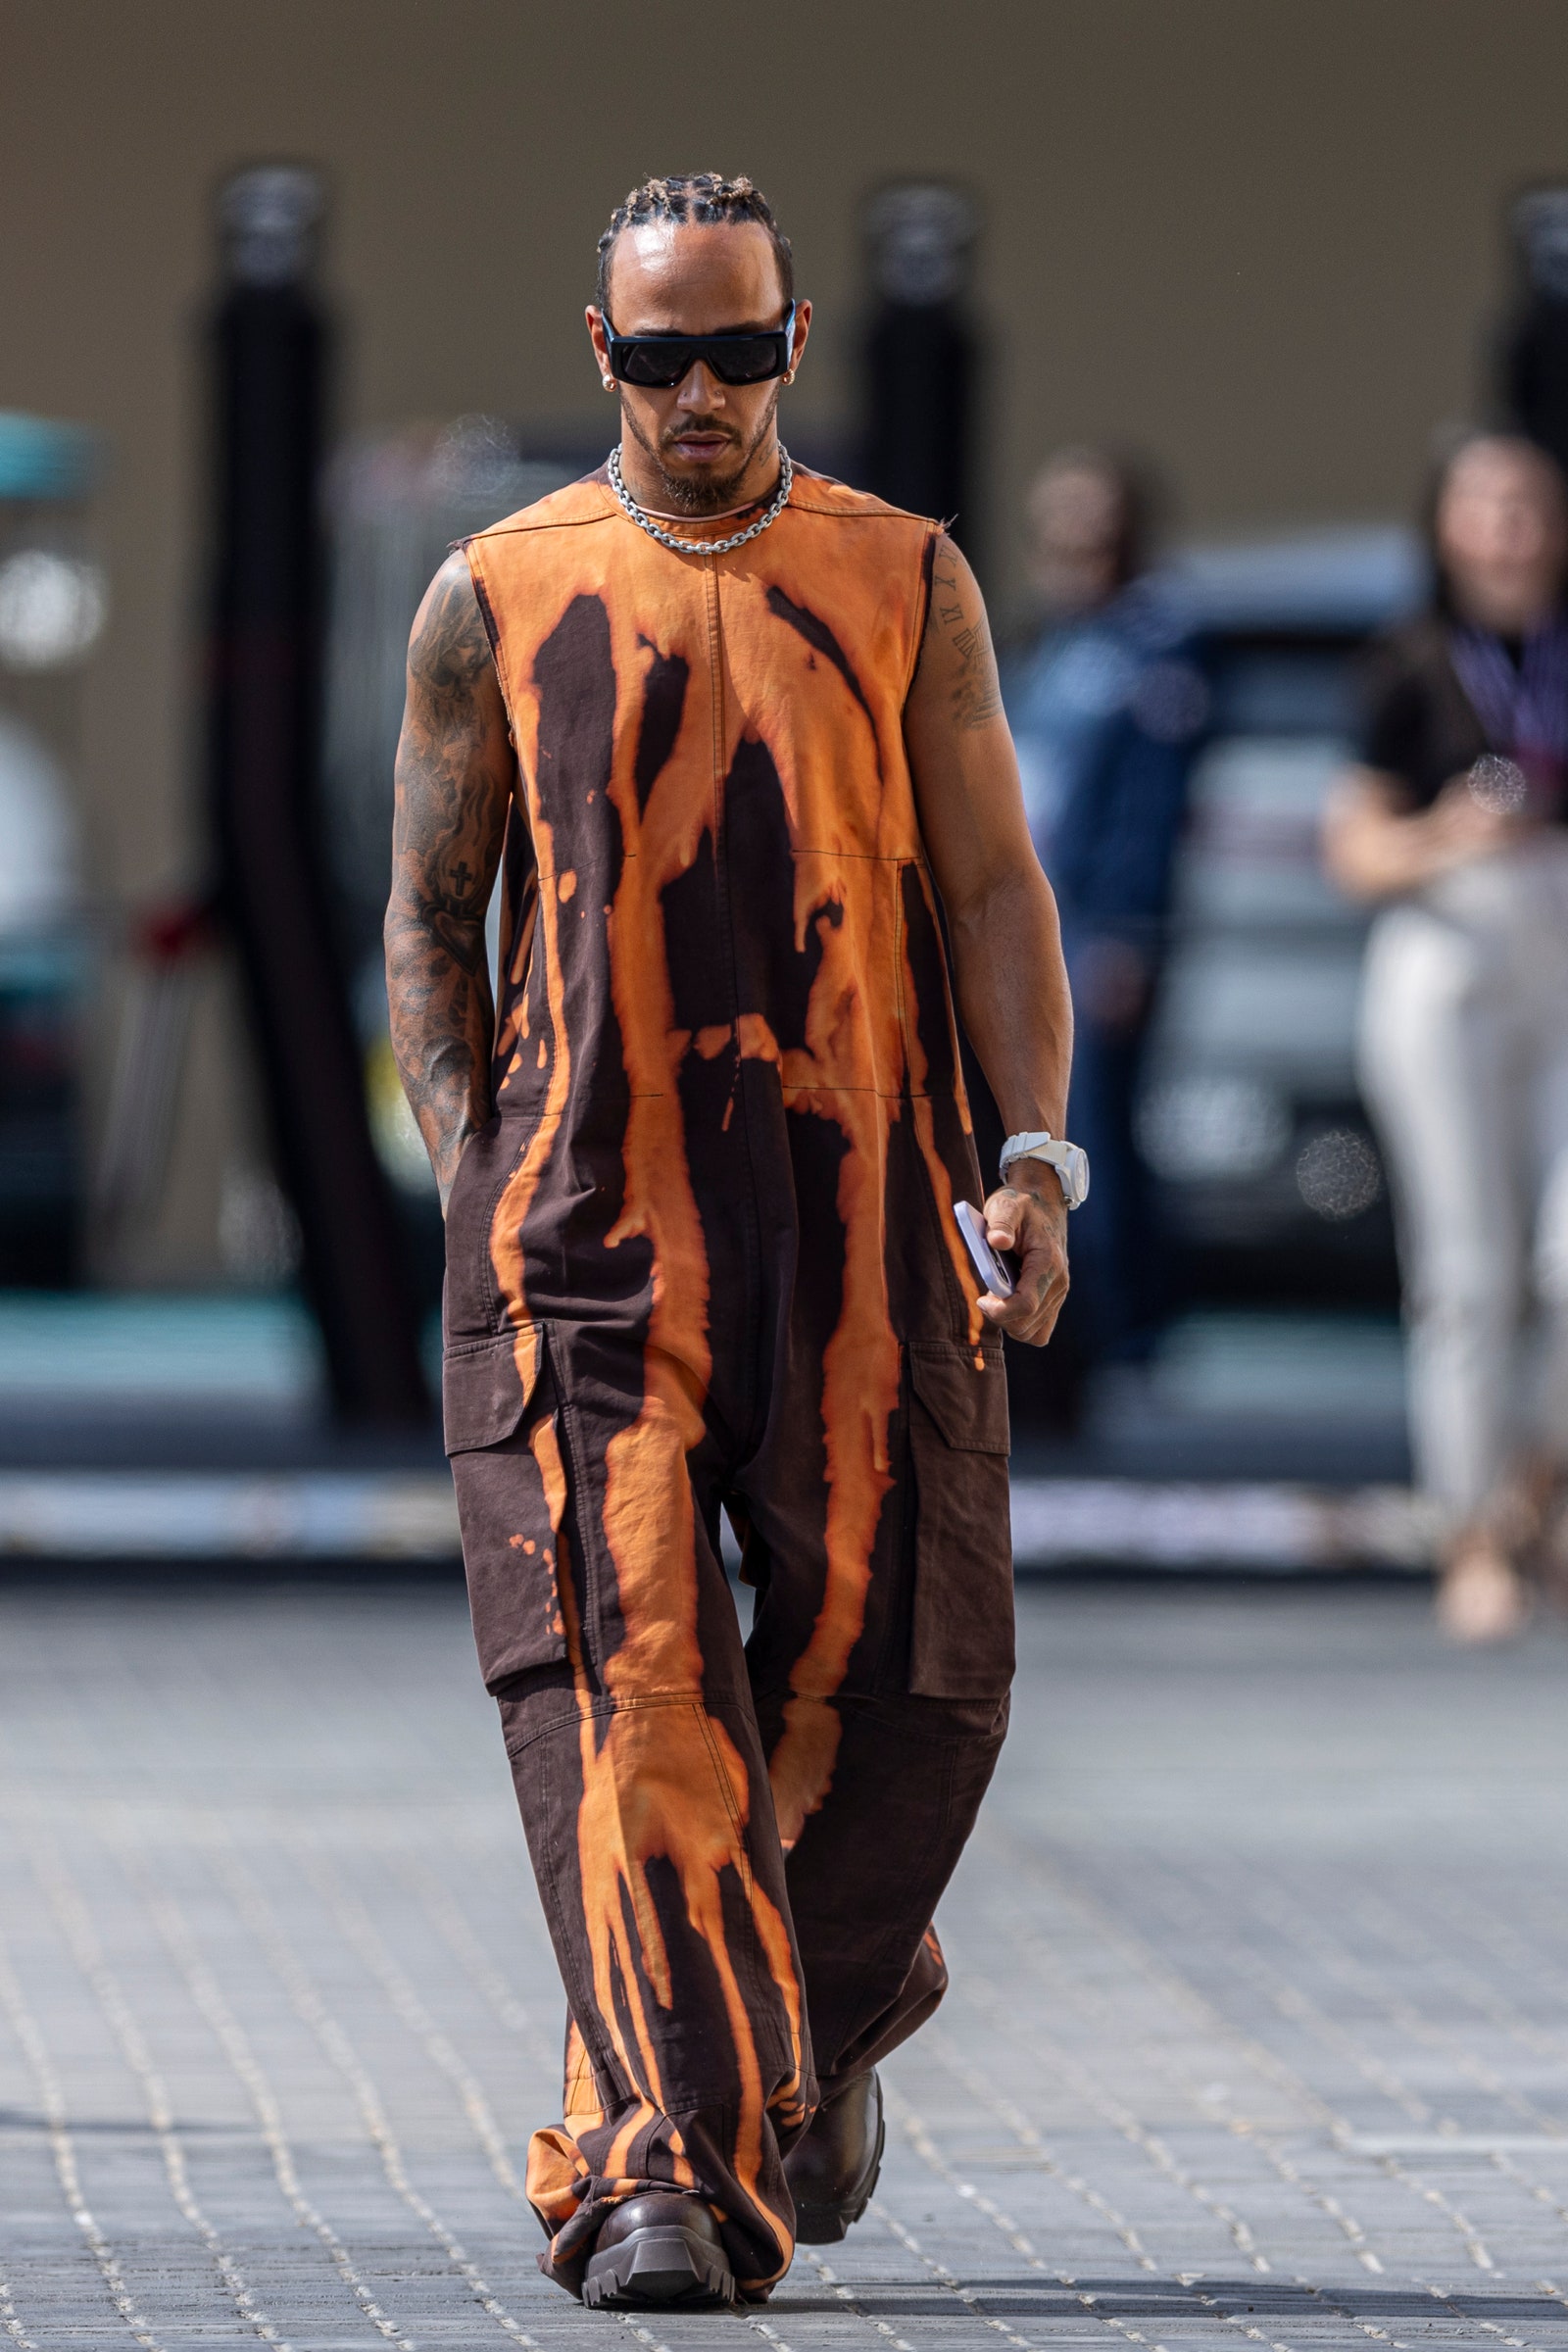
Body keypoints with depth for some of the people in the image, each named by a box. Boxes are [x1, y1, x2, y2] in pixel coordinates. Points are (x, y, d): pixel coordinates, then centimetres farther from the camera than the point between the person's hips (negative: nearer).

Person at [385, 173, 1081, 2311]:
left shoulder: (903, 586, 9)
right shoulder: (496, 602, 8)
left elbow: (993, 886, 7)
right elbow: (431, 914, 11)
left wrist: (1036, 1152, -6)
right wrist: (476, 1176, -1)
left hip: (860, 1207, 1)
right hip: (585, 1220, -1)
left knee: (902, 1669, 1)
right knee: (623, 1676, -11)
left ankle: (820, 2021, 30)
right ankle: (660, 2164, -15)